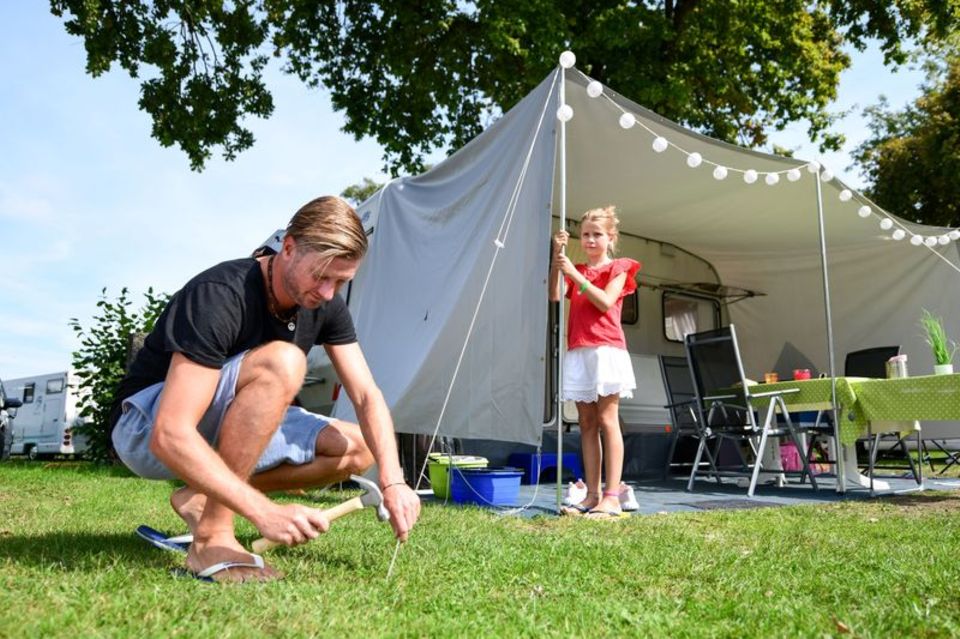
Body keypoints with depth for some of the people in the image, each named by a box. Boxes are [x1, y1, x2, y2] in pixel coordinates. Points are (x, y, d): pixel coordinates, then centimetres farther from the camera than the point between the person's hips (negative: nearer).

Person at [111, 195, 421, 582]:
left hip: (219, 431, 7)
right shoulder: (220, 296, -30)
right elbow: (170, 436, -36)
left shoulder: (325, 306, -7)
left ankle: (201, 497, -2)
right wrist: (264, 512, -42)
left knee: (357, 449, -5)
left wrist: (392, 481, -23)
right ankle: (212, 537, -26)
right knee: (281, 363, -33)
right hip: (147, 432, -7)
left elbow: (367, 397, -8)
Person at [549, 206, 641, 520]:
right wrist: (557, 257, -5)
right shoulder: (576, 270, 20)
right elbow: (555, 295, 1)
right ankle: (592, 494, 6)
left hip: (606, 349, -5)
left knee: (607, 420, -9)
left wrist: (576, 275, -13)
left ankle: (612, 497, -10)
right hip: (577, 352, 5)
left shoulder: (618, 268, 6)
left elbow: (605, 302, -11)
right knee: (587, 423, 4)